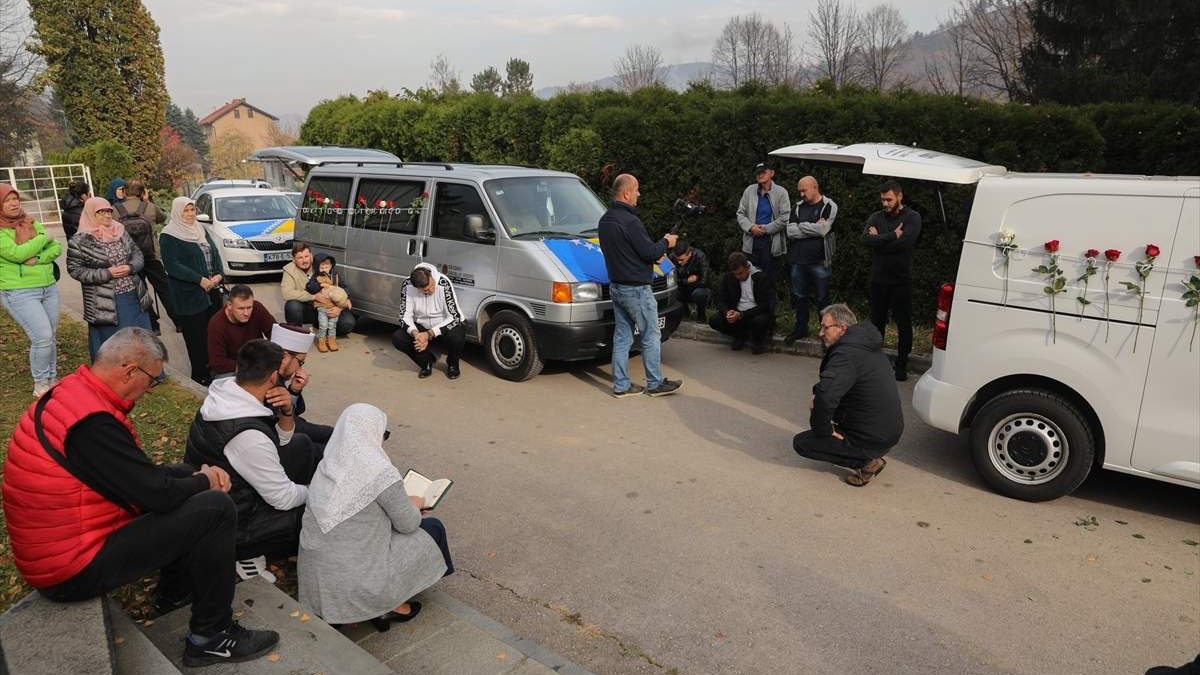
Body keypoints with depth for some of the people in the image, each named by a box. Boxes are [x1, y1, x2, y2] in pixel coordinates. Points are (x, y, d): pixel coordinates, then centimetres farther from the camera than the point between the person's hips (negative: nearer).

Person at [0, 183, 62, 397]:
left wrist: (37, 259, -13)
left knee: (50, 337, 10)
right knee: (42, 336, -13)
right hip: (19, 293, -6)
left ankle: (52, 379, 25)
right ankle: (40, 384, 4)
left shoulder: (31, 224, 10)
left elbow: (57, 248, 4)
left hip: (49, 288, 6)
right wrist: (43, 238, -8)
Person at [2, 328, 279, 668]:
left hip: (54, 546, 10)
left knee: (185, 488, 19)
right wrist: (204, 481, -4)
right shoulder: (91, 422, -28)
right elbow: (159, 494, -24)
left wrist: (197, 472, 3)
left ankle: (175, 592, 31)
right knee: (215, 508, -16)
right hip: (74, 570, -10)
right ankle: (211, 636, -2)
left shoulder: (72, 392, 4)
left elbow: (139, 472, 13)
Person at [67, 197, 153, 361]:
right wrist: (107, 273, -17)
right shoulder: (80, 241, -8)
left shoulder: (121, 232, 6)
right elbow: (75, 270, -8)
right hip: (105, 303, -4)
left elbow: (137, 255, 10)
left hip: (133, 297, 5)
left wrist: (130, 267, -11)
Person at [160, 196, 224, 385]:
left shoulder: (200, 229, 15)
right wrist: (200, 280, -19)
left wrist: (218, 274, -5)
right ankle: (200, 373, 10)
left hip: (212, 291, 6)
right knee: (197, 334, -1)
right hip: (189, 295, -6)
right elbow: (171, 265, -15)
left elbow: (214, 252, 14)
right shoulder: (169, 237, -7)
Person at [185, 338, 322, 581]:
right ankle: (249, 552, 8)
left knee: (301, 445, 12)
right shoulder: (248, 435, -34)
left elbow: (282, 440, 6)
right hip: (229, 524, -9)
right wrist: (313, 490, -2)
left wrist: (286, 412, -14)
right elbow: (283, 498, -22)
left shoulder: (224, 393, -8)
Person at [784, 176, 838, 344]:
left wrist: (801, 226, -8)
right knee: (799, 297, 13)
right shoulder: (798, 207, 10)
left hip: (819, 262, -4)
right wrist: (814, 228, -10)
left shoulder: (829, 206, -3)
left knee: (822, 299, 4)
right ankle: (801, 328, 26)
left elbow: (823, 229, -18)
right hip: (798, 260, 4)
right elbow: (790, 232, -4)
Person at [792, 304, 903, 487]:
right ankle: (870, 457, 15)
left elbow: (825, 397, -39)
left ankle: (866, 462, -6)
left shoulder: (846, 354, -24)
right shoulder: (867, 345, 9)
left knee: (800, 443, 0)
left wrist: (823, 430, -21)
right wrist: (818, 396, 4)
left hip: (874, 440, -9)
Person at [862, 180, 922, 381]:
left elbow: (904, 242, -21)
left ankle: (901, 365, 17)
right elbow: (866, 240, -12)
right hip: (878, 279, 4)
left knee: (904, 325, 5)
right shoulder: (876, 217, 7)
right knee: (876, 323, 13)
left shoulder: (912, 218, -3)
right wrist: (892, 236, -17)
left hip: (901, 281, -3)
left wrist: (879, 240, -11)